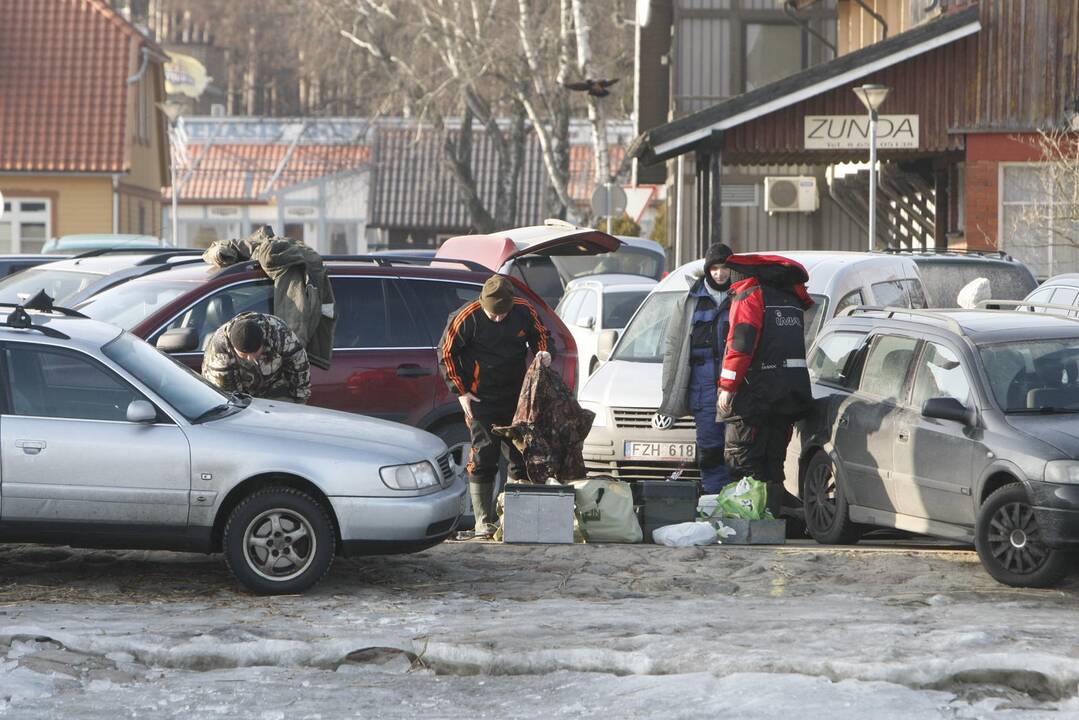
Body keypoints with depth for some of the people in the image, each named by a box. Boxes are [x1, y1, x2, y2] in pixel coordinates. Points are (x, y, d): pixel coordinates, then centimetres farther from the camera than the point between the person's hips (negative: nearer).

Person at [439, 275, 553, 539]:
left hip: (517, 396, 4)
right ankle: (484, 520, 0)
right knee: (483, 457, -5)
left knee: (522, 454, 6)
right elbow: (446, 352, -3)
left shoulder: (524, 312, -4)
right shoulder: (466, 318, -14)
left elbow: (540, 334, 17)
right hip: (481, 399, -4)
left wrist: (543, 351, -6)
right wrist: (461, 391, -6)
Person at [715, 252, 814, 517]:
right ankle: (772, 513, 11)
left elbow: (741, 343, -15)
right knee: (773, 460, 14)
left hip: (757, 392, -7)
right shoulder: (791, 298, 21)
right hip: (794, 391, 7)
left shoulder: (748, 296, -4)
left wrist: (727, 386, -15)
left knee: (741, 459, -4)